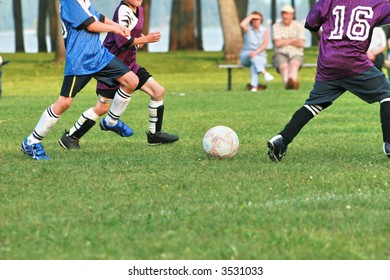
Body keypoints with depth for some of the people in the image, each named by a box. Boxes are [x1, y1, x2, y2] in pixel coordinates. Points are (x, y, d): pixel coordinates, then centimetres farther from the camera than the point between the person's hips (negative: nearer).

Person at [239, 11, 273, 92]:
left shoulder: (265, 31, 3)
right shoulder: (248, 29, 4)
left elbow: (264, 45, -10)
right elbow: (242, 25, -21)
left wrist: (256, 52, -27)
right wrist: (251, 16, -9)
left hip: (260, 56, -1)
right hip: (245, 57, 1)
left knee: (254, 64, -35)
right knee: (251, 55, -36)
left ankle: (254, 86, -51)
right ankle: (264, 73, -54)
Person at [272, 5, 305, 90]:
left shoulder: (299, 26, 6)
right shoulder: (276, 26, 5)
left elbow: (301, 44, -6)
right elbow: (278, 43, -9)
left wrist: (284, 41, -5)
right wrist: (293, 39, -2)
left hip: (296, 55, 0)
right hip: (280, 55, 0)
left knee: (294, 63, -36)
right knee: (284, 66, -34)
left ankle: (292, 80, -70)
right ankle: (287, 83, -65)